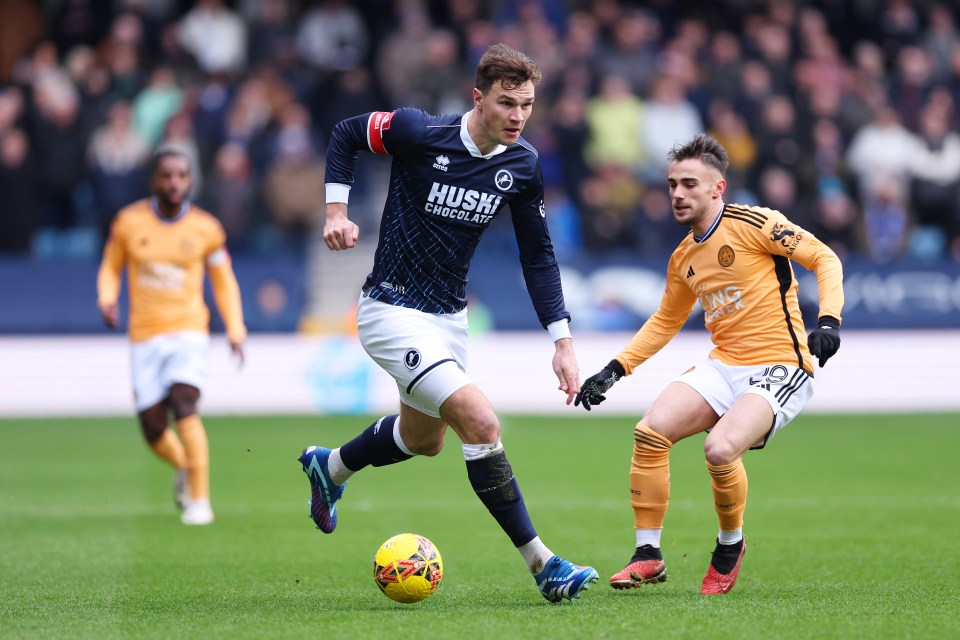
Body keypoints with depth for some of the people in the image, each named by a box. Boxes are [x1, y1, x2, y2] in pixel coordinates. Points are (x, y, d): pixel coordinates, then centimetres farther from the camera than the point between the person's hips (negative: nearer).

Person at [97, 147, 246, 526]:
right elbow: (110, 267, 12)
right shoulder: (129, 222, 0)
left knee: (184, 403, -24)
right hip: (145, 335, 2)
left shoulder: (206, 229, 0)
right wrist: (107, 299, -8)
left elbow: (223, 282, 11)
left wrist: (235, 330, 1)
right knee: (153, 427, -2)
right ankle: (184, 468, 32)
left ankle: (199, 500, -18)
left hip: (188, 330, -2)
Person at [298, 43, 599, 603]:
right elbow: (346, 134, -1)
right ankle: (541, 564, -15)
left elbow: (537, 256, 4)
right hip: (393, 312, -7)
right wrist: (337, 211, -10)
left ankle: (329, 467, 54)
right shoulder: (419, 132, -20)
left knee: (425, 440, 25)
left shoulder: (523, 166, -5)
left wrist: (562, 340, -1)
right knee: (481, 422, -21)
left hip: (450, 316, 7)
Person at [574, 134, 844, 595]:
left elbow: (824, 259, -6)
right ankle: (647, 555, -2)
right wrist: (614, 371, 19)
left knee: (720, 449, -29)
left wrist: (828, 320, -21)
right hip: (723, 366, 7)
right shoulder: (683, 258, 13)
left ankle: (730, 546, 1)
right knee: (649, 432, -15)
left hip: (780, 368, -7)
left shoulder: (753, 224, -8)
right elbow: (664, 322, 27)